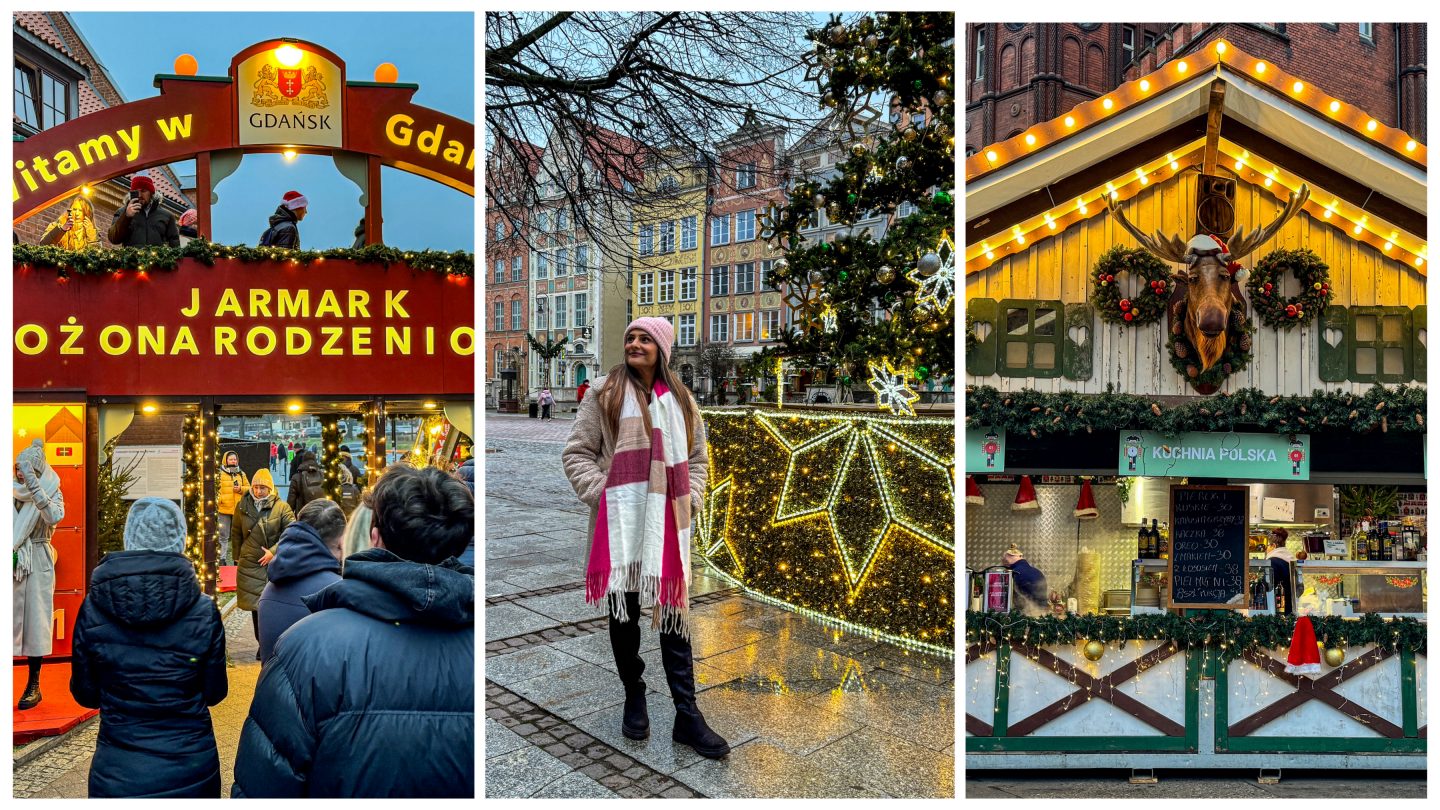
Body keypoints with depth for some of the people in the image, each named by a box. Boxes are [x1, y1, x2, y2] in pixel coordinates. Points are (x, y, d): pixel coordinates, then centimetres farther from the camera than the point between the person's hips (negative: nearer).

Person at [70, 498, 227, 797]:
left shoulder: (93, 608, -10)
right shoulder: (203, 612, -14)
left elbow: (85, 694, -1)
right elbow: (215, 692, -3)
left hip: (118, 772, 1)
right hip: (190, 768, -1)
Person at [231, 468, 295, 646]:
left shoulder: (282, 508, -6)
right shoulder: (242, 507, 5)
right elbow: (236, 533, 16)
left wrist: (274, 551, -15)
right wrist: (236, 557, 14)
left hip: (275, 565, -3)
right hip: (249, 565, 3)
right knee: (255, 605, 8)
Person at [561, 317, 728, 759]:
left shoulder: (680, 400, 11)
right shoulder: (605, 393, 1)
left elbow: (697, 459, 18)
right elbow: (576, 453, 1)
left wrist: (690, 502, 4)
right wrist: (601, 494, -10)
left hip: (667, 523, 2)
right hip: (619, 521, -2)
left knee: (673, 613, 2)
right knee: (624, 612, 9)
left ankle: (687, 716, 7)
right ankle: (634, 697, 27)